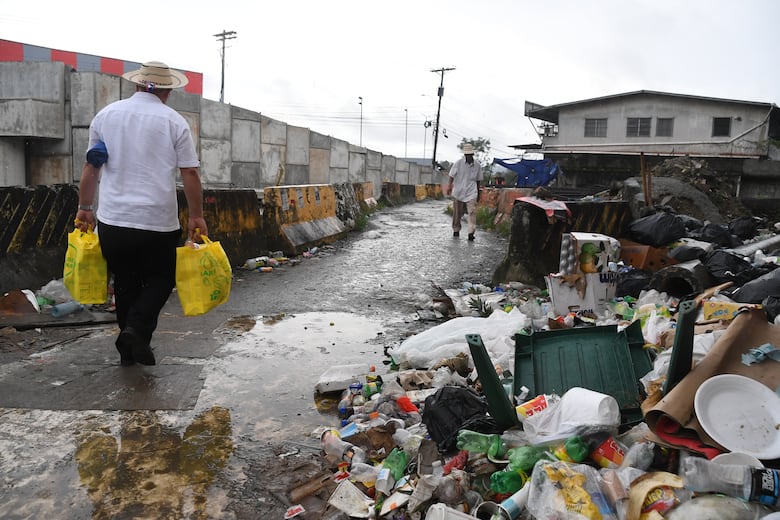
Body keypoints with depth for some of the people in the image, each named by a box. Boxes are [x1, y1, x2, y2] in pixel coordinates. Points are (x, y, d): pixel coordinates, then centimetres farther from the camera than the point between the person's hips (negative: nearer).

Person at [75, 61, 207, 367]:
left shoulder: (106, 115, 7)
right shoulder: (174, 121, -2)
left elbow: (91, 167, 9)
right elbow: (190, 173, -6)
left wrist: (85, 208, 17)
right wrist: (197, 217, 1)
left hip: (112, 219, 3)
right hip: (158, 222, -3)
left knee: (125, 282, 17)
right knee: (160, 281, 14)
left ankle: (128, 347, 21)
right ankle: (137, 328, -8)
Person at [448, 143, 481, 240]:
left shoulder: (477, 165, 6)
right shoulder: (458, 163, -2)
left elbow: (478, 180, 16)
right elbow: (451, 176, 0)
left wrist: (478, 193, 19)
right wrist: (450, 186, -15)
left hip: (471, 192, 1)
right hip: (458, 191, -1)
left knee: (472, 211, -14)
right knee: (457, 212, 9)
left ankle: (471, 232, -18)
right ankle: (456, 230, 27)